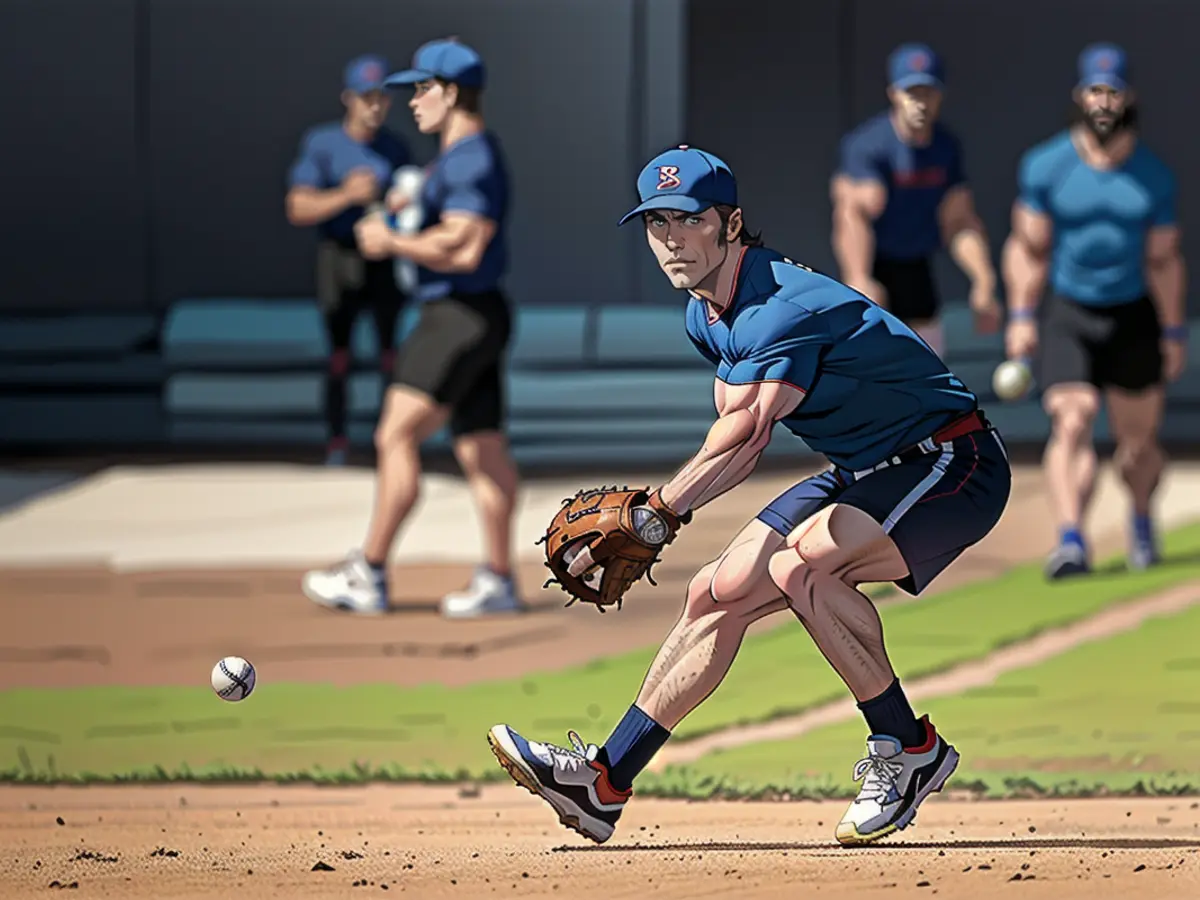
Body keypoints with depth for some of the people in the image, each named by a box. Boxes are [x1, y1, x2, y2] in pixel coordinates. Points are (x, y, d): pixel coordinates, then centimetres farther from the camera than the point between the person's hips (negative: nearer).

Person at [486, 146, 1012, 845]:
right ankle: (605, 783, 7)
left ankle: (908, 751, -17)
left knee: (799, 565, -30)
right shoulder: (708, 316, 3)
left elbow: (747, 433, -39)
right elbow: (737, 437, 7)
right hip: (863, 473, 9)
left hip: (955, 466, -9)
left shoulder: (784, 307, -27)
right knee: (721, 595, 2)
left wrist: (657, 511, -50)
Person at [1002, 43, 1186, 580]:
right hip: (1067, 317, -2)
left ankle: (1141, 523, 36)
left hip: (1135, 319, 2)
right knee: (1070, 424, -18)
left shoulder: (1154, 176, -1)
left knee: (1138, 438, 9)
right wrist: (1022, 318, -6)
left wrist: (1174, 333, 6)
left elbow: (1163, 259, 5)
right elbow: (1028, 248, 1)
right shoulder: (1045, 167, -4)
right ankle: (1070, 541, -27)